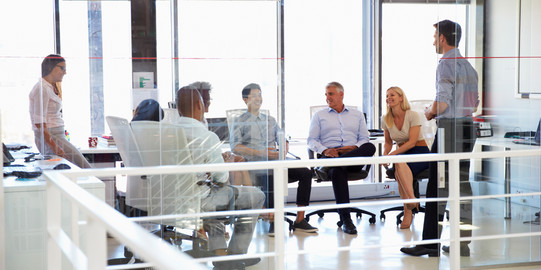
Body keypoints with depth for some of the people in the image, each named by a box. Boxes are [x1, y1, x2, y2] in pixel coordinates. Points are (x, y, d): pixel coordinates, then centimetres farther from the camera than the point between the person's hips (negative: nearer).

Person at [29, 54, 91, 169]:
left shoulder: (51, 88, 18)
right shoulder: (42, 89, -12)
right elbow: (39, 123, -19)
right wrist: (54, 147, -24)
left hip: (58, 136, 10)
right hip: (49, 138, -10)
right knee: (85, 169, -17)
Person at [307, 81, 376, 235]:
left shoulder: (357, 115, 25)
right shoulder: (319, 115, 22)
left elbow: (364, 139, 16)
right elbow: (312, 140, 12)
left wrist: (354, 148, -7)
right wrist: (324, 150, -10)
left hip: (355, 157, 2)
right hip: (329, 155, -1)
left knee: (370, 148, -34)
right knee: (338, 171, -39)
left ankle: (328, 166, -45)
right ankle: (345, 219, -39)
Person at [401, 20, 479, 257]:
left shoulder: (446, 65, -11)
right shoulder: (468, 66, 16)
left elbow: (442, 103, -18)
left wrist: (430, 112, 3)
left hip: (449, 130, -9)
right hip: (468, 127, 9)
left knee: (437, 186, -5)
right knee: (462, 184, 9)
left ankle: (430, 243, -3)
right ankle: (462, 243, 12)